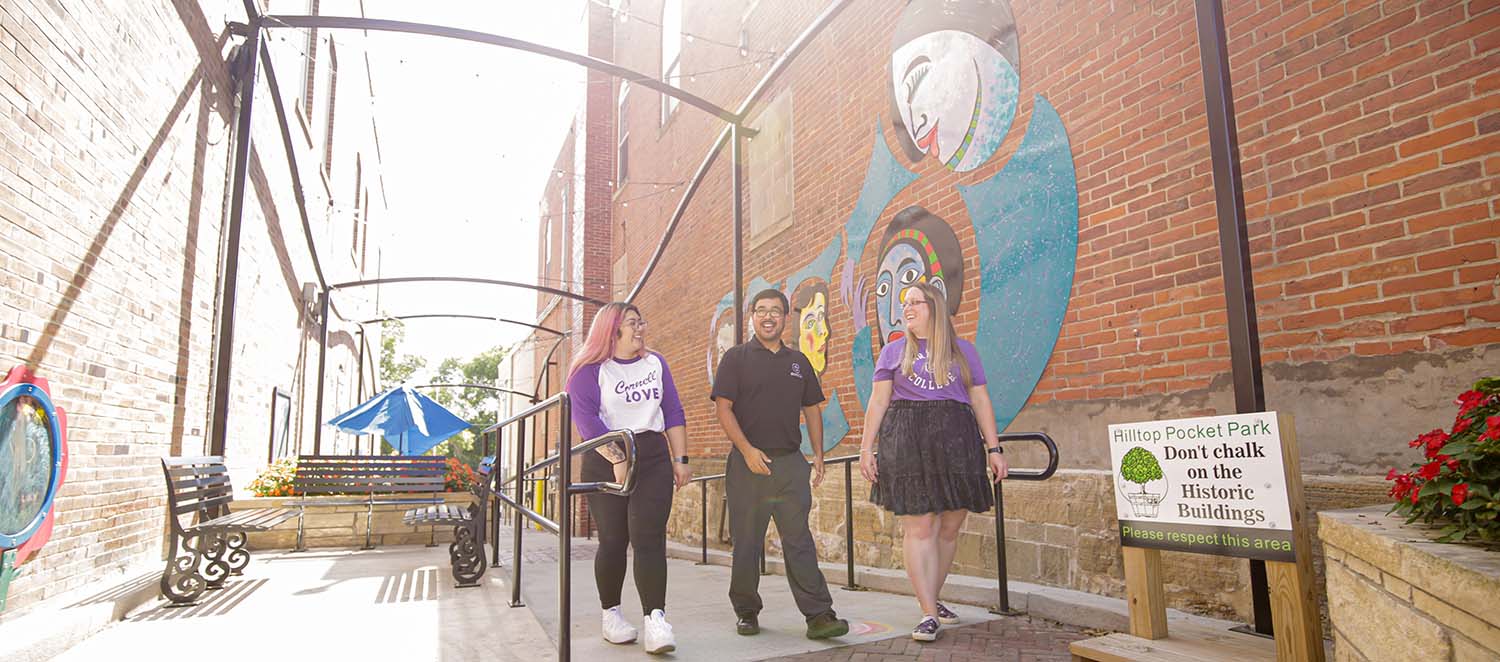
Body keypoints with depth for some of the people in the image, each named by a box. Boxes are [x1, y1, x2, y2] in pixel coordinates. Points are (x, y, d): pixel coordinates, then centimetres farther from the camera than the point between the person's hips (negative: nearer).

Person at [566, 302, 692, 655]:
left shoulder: (655, 363, 12)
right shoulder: (590, 369, -2)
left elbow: (673, 412, 12)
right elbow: (585, 419, -14)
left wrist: (680, 459, 6)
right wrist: (617, 459, -22)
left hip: (653, 458, 3)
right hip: (606, 460, -2)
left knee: (649, 538, -8)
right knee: (613, 540, 3)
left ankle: (656, 619, -13)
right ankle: (611, 614, 21)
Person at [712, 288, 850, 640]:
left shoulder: (798, 361, 15)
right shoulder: (736, 357, 3)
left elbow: (811, 409, 17)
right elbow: (723, 407, -5)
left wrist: (818, 456, 10)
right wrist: (747, 450, -15)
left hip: (791, 463, 3)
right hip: (749, 461, -2)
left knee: (799, 540, 0)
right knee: (747, 542, 6)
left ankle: (819, 615, -1)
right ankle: (747, 612, 20)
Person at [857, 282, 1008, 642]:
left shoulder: (963, 350, 14)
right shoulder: (894, 351, 12)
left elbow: (980, 401, 11)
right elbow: (878, 401, 6)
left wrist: (994, 448, 4)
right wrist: (866, 447, -2)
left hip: (957, 444, 2)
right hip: (907, 445, -1)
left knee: (950, 528, 5)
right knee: (919, 527, -7)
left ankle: (932, 598, 23)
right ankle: (929, 613, -4)